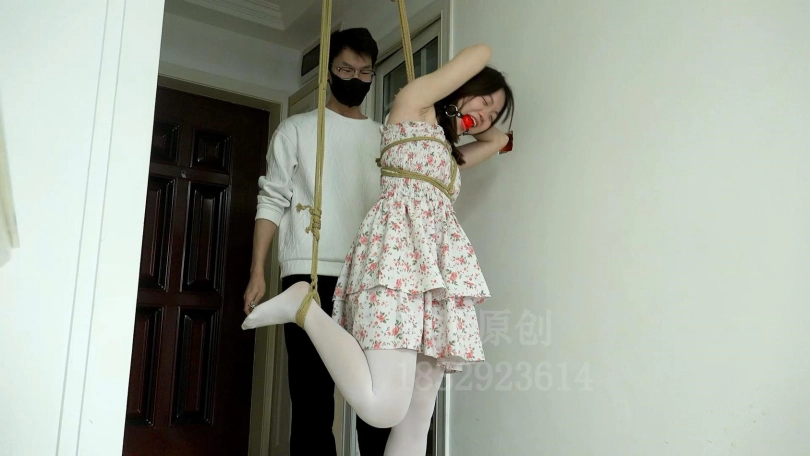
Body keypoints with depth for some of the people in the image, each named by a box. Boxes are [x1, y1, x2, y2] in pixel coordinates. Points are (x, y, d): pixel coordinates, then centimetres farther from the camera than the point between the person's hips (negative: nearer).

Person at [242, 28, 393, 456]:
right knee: (313, 397, 0)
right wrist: (257, 271, -5)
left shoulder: (384, 138, 18)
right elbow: (272, 201, 5)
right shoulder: (296, 129, 12)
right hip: (310, 276, -2)